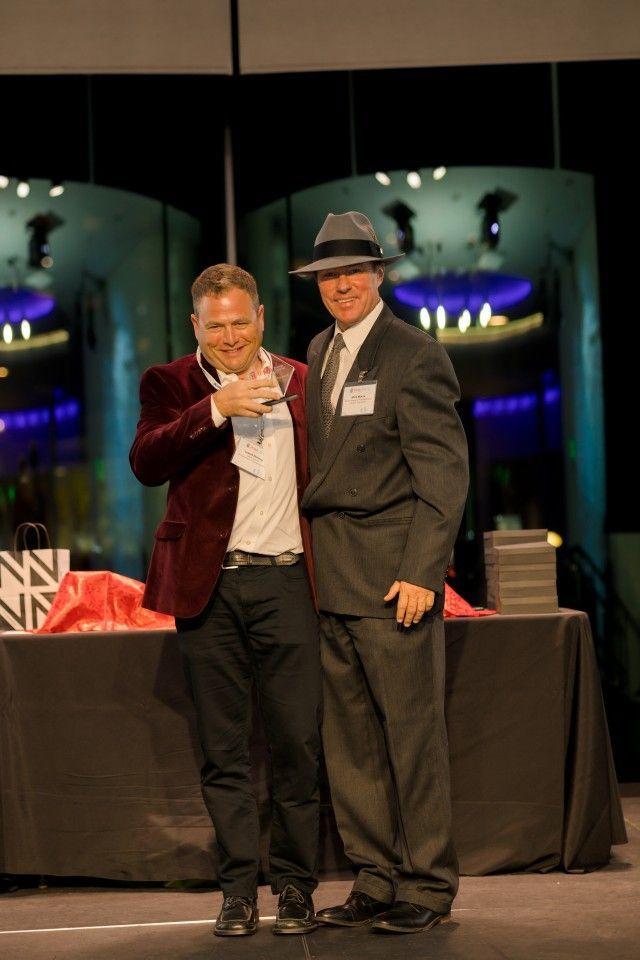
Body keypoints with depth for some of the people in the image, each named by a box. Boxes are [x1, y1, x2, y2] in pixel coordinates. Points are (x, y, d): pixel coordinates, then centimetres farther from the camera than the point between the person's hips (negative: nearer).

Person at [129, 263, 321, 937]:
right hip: (209, 585, -1)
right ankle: (238, 889, 14)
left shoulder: (301, 381, 11)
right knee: (223, 749, 5)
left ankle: (295, 885, 12)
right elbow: (146, 463, -13)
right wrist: (215, 409, -23)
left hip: (287, 581, 1)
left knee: (297, 743, 1)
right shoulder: (171, 384, 4)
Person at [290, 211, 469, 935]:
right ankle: (376, 882, 18)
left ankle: (427, 886, 9)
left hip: (392, 573, -7)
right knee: (350, 739, 9)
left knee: (411, 731, -1)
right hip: (330, 574, 7)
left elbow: (444, 472, -10)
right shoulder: (320, 351, 16)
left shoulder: (415, 355, -6)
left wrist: (421, 572, -17)